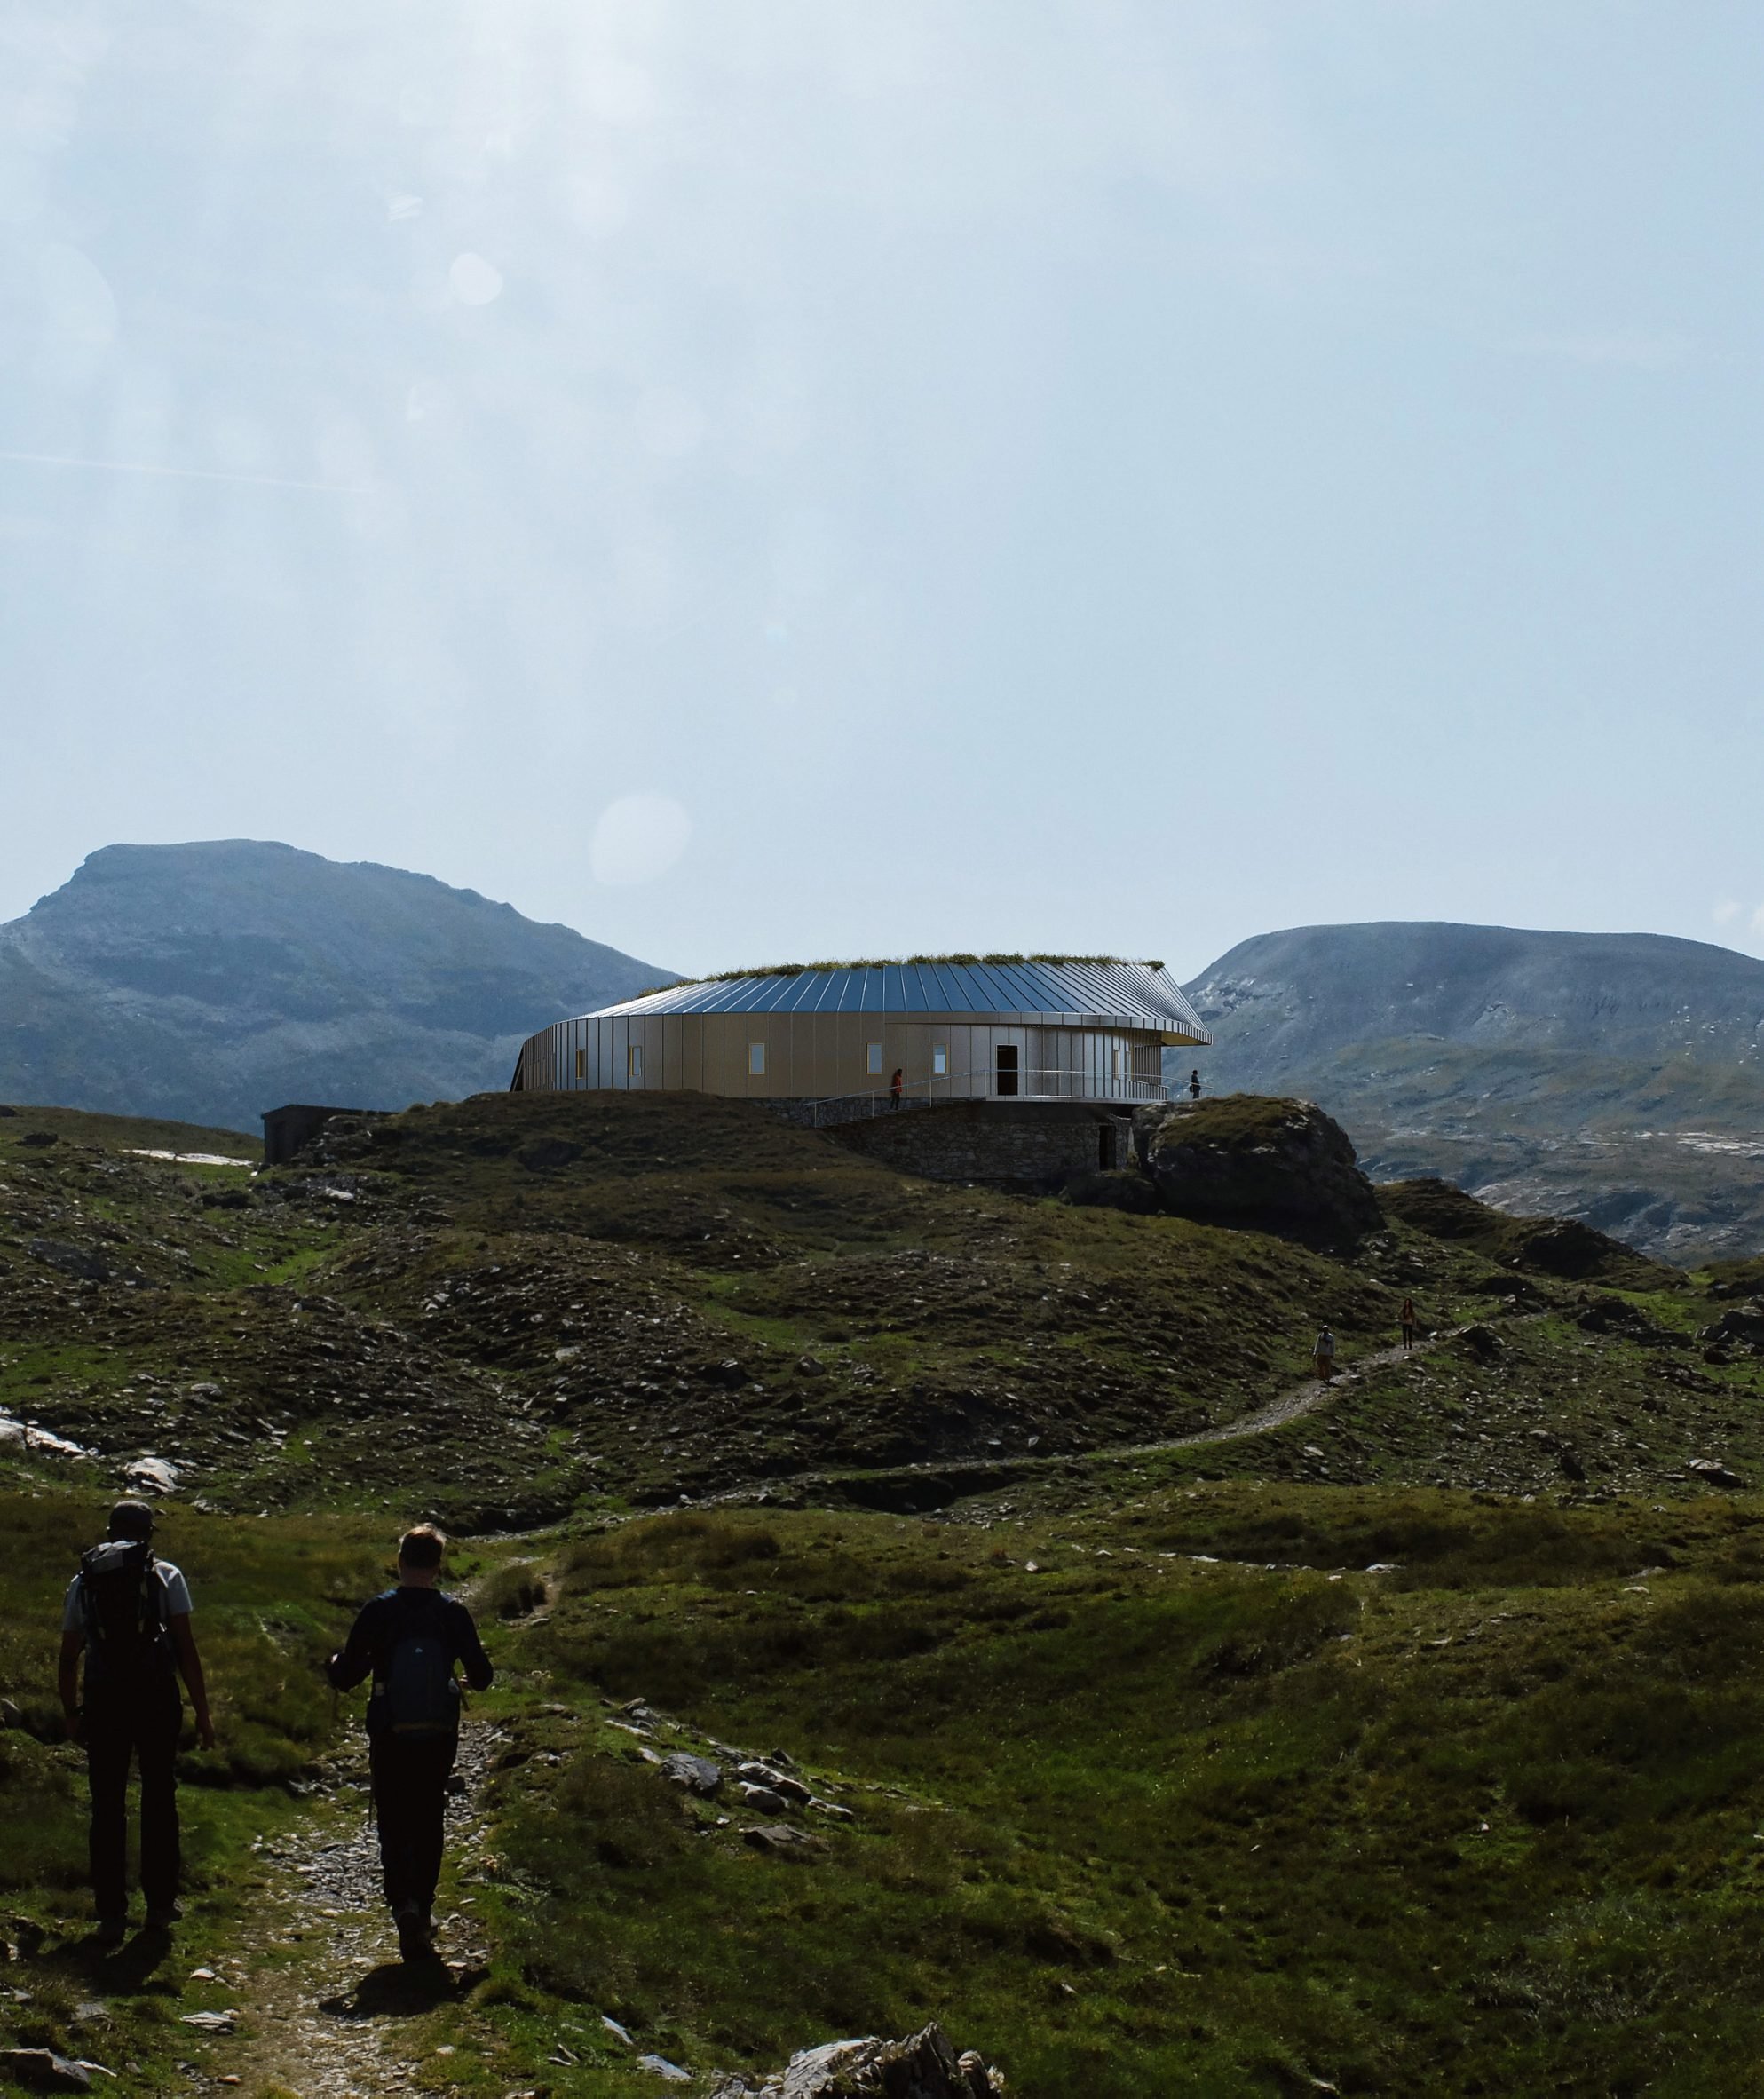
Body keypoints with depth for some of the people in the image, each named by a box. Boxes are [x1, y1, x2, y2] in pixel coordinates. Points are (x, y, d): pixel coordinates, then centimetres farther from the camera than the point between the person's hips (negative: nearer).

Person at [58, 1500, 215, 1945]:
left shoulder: (83, 1581, 12)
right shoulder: (165, 1576, 4)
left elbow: (69, 1658, 13)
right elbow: (186, 1648, -2)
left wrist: (71, 1713, 26)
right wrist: (202, 1712, 1)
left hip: (104, 1699, 1)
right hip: (157, 1696, -1)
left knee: (107, 1808, 7)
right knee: (159, 1800, 11)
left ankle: (112, 1915, 7)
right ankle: (161, 1906, 17)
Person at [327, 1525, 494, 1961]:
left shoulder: (378, 1611, -10)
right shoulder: (453, 1614, -7)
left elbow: (344, 1676, -7)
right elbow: (481, 1677, -3)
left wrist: (334, 1662, 15)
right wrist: (477, 1660, 20)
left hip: (389, 1739, -1)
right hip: (440, 1737, 2)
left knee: (394, 1827, 7)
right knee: (428, 1824, 18)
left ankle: (404, 1904, -15)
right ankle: (423, 1911, 24)